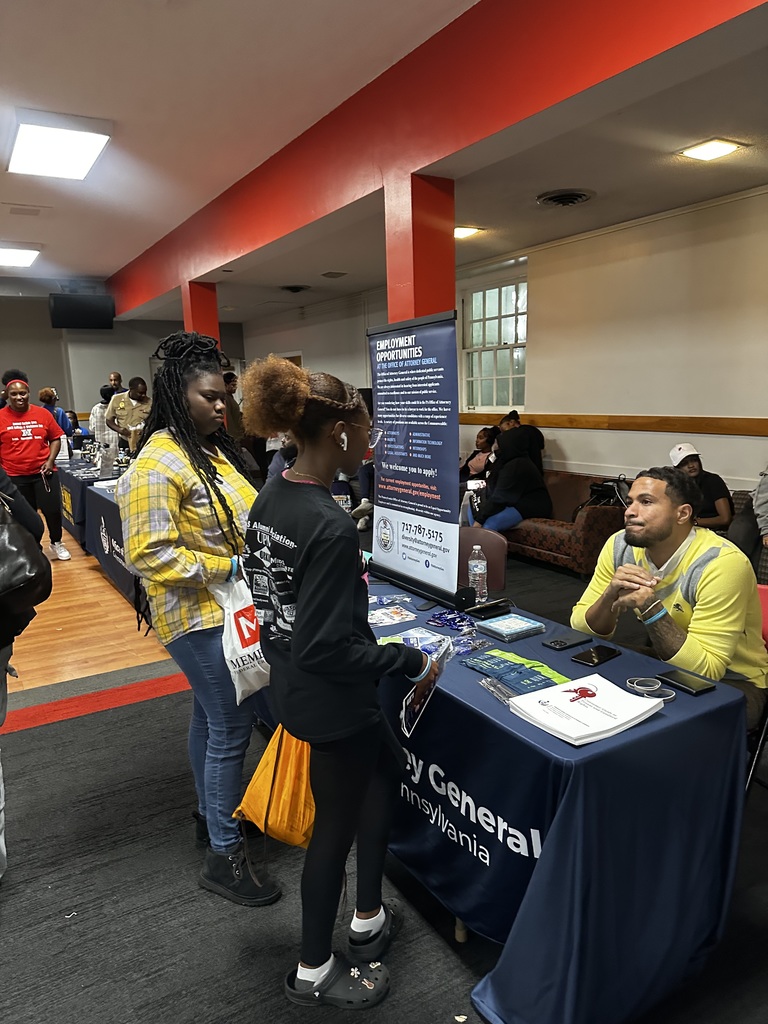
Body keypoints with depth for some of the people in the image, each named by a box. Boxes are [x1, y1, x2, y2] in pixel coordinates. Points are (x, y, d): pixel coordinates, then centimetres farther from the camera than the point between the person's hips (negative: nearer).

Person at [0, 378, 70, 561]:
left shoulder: (43, 413, 1)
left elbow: (56, 438, 8)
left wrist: (50, 460, -5)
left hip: (44, 472, 1)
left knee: (53, 510, 2)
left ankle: (56, 544, 26)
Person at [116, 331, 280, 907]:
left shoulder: (212, 448, 8)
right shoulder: (157, 464, -20)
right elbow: (150, 554, -23)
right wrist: (226, 568, -22)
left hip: (228, 606, 9)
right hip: (199, 614, -9)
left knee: (211, 717, 21)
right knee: (232, 728, -2)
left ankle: (213, 815, 41)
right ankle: (224, 857, 14)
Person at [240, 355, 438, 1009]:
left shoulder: (270, 499, -2)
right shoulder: (331, 527, -29)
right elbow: (327, 649, -29)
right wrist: (410, 662, -18)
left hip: (291, 681, 9)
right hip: (332, 701, -9)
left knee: (389, 764, 27)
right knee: (338, 825, 14)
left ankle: (368, 921, 45)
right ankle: (314, 974, 41)